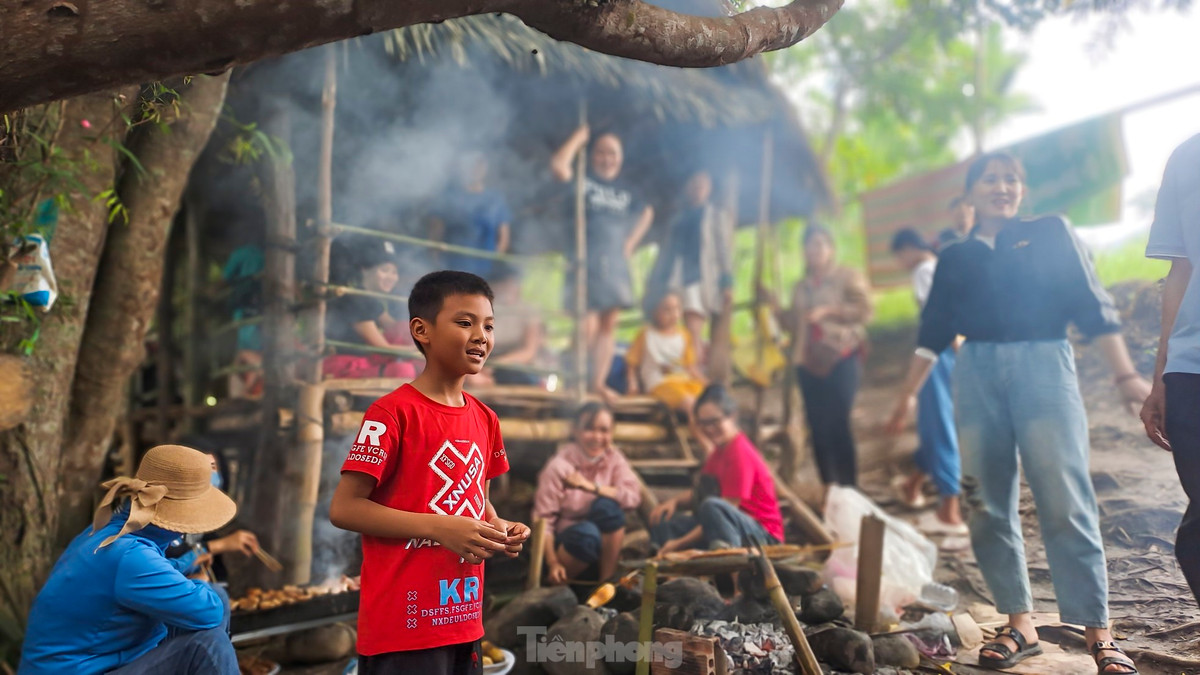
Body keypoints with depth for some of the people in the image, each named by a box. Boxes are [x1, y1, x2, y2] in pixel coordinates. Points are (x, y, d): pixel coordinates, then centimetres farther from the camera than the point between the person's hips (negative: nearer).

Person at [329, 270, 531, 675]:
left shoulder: (485, 420, 8)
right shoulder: (394, 412, -12)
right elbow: (344, 508, -15)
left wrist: (500, 530, 0)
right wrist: (440, 528, -20)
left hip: (463, 622, 7)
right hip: (403, 626, -7)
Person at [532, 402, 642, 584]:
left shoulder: (614, 458, -2)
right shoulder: (560, 466, -15)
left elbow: (633, 497, -17)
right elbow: (543, 518, -17)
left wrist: (591, 487, -26)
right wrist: (553, 564, -28)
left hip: (605, 541, 3)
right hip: (567, 541, -3)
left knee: (607, 505, -27)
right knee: (587, 532, -36)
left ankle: (608, 581, -16)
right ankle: (557, 583, -8)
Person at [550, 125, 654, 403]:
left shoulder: (627, 189, 13)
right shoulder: (584, 181, 0)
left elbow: (646, 212, 28)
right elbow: (558, 165, -19)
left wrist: (632, 242, 16)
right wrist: (579, 137, -9)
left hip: (616, 264, 5)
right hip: (587, 263, -5)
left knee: (609, 325, 6)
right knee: (588, 327, -10)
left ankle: (600, 382, 15)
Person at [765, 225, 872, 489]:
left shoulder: (848, 276, 4)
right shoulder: (801, 286, 18)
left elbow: (864, 310, -7)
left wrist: (828, 310, -15)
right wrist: (777, 308, 2)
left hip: (841, 359, -5)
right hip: (809, 362, 5)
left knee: (838, 424, -12)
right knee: (817, 427, 3)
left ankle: (849, 487, -6)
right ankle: (828, 487, 10)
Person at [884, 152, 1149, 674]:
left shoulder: (1050, 234, 11)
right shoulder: (954, 259, 18)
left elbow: (1091, 304, 4)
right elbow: (933, 332, 18)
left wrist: (1125, 375, -5)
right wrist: (908, 395, 12)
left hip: (1043, 364, -3)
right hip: (976, 373, 3)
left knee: (1065, 504, -11)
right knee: (989, 508, 0)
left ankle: (1098, 633, -5)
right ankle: (1019, 626, 8)